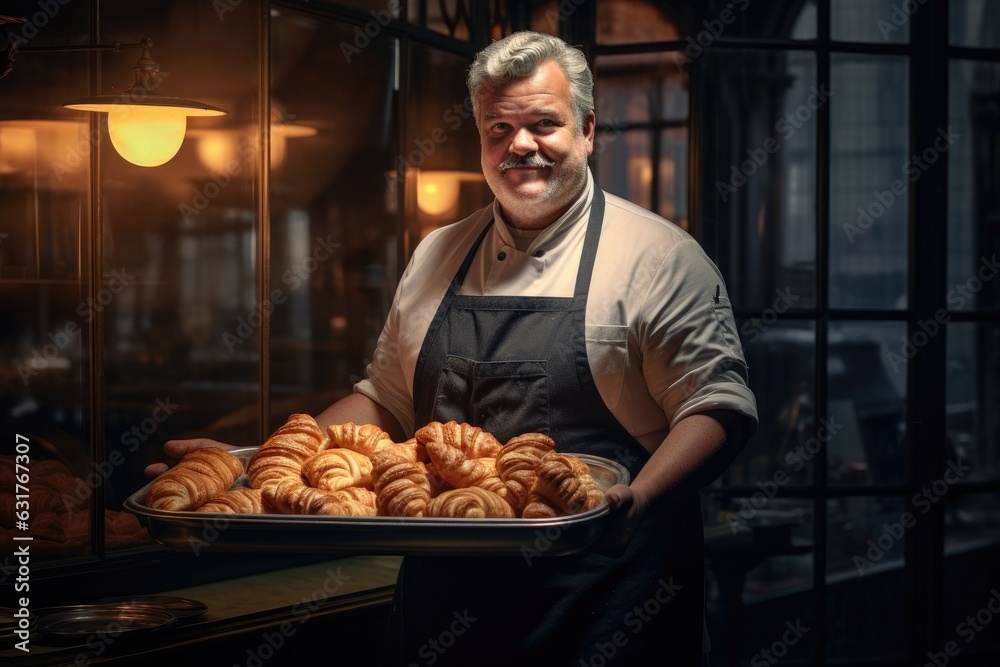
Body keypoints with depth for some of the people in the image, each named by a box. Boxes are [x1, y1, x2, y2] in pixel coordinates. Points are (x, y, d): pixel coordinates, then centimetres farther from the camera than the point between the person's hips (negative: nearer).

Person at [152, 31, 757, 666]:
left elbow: (719, 403, -10)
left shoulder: (660, 257, -4)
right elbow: (388, 401, 18)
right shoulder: (437, 257, 13)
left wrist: (638, 497, -27)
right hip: (447, 589, 5)